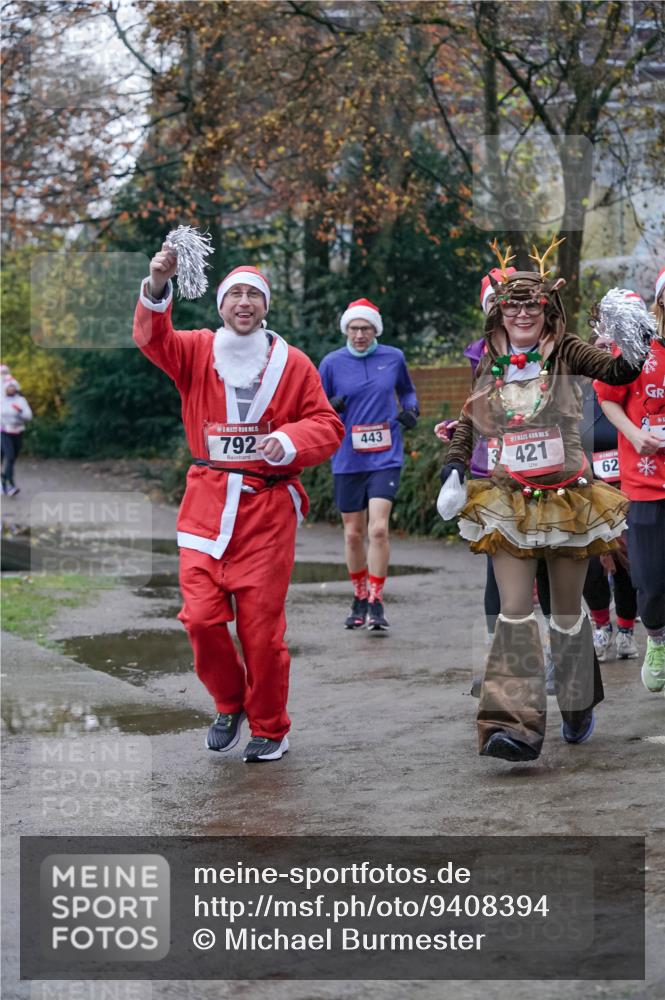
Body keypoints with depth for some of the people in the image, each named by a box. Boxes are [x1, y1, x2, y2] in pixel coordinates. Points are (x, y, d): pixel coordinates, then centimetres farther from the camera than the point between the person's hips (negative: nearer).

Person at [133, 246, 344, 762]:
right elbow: (154, 339, -15)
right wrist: (158, 288, -34)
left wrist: (290, 441, -17)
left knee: (262, 626, 1)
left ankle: (270, 730, 19)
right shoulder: (196, 351, 4)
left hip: (269, 506, -1)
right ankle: (230, 703, 23)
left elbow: (327, 424, 4)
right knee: (201, 615, -5)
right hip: (207, 503, 1)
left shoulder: (292, 364, 2)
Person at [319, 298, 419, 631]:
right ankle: (360, 600, 26)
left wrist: (412, 409, 1)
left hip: (386, 457, -1)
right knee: (353, 533, 8)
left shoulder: (393, 357, 3)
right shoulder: (332, 363, 0)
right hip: (347, 461, 1)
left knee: (378, 529, -14)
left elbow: (407, 390, 21)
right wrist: (330, 407, -16)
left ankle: (376, 604, -8)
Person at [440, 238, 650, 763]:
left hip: (568, 498, -1)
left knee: (568, 612, 11)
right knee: (515, 613, -11)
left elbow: (616, 372, -19)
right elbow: (469, 421, 18)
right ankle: (516, 724, -18)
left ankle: (580, 708, 33)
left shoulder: (564, 352, -4)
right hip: (510, 503, 1)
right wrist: (454, 468, 4)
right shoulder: (489, 365, 5)